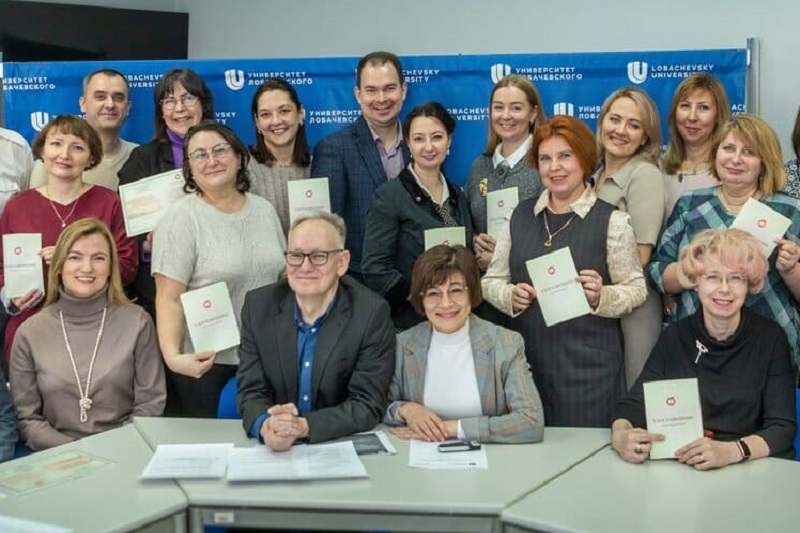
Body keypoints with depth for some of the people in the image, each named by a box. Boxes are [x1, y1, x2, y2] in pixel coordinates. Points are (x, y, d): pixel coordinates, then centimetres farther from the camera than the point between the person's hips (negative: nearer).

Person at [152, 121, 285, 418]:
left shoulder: (264, 210, 7)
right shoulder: (182, 217, -9)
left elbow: (283, 278, 17)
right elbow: (168, 299, -14)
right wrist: (173, 356, -26)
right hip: (204, 362, -4)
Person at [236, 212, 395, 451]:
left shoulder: (372, 314, -11)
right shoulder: (258, 305, -2)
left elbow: (367, 404, -11)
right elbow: (251, 390, -1)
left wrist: (304, 427, -26)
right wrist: (265, 426, -23)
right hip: (273, 450, 2)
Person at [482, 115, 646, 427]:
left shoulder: (611, 221, -2)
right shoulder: (520, 216, 10)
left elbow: (636, 290, 0)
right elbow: (491, 280, 12)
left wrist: (601, 297, -19)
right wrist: (510, 296, -8)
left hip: (587, 365, -3)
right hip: (527, 360, 3)